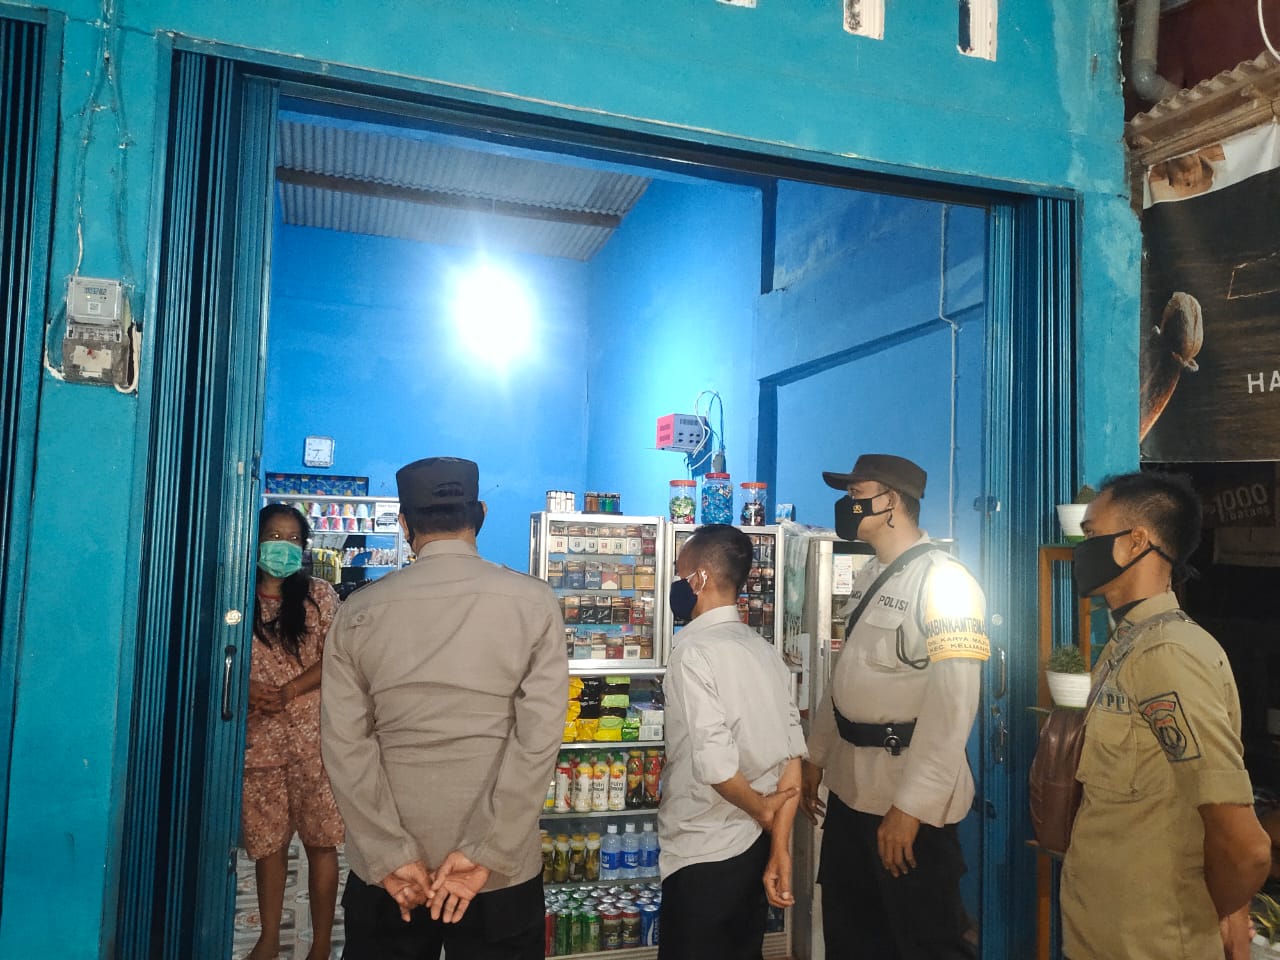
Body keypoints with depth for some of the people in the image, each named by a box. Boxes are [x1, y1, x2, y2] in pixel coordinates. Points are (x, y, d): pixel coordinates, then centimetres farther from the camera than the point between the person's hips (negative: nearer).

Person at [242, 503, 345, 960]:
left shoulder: (318, 595, 2)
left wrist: (288, 691, -16)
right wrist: (249, 690, -14)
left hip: (313, 734, -2)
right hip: (258, 735, 2)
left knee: (320, 841, 1)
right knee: (266, 841, 11)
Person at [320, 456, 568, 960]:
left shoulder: (358, 612, -3)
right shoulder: (534, 602, -7)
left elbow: (345, 747, -8)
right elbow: (539, 737, -14)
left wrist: (391, 857, -7)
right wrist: (483, 853, -12)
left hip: (385, 869, 1)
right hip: (501, 873, -1)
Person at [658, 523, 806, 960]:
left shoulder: (694, 651, -17)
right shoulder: (765, 651, 4)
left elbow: (714, 764, -26)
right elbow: (792, 760, 0)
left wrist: (762, 811, -9)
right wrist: (780, 847, 0)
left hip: (703, 856, -7)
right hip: (757, 846, 7)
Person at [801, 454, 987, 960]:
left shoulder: (944, 581, -17)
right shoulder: (869, 576, 10)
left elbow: (952, 704, -23)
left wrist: (911, 805, -25)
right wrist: (817, 755, 17)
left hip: (909, 792, -8)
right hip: (850, 785, 8)